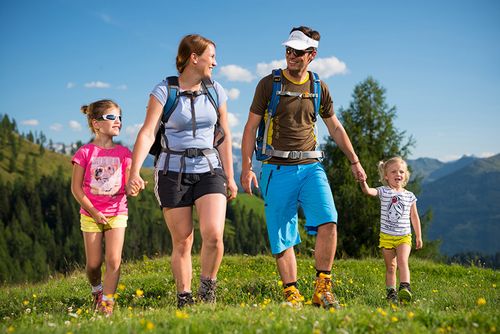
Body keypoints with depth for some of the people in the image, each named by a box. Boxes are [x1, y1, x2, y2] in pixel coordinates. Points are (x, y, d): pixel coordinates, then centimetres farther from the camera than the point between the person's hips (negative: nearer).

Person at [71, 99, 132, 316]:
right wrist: (93, 212, -10)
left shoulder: (123, 153, 3)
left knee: (113, 260, -10)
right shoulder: (85, 152, -4)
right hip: (91, 214, -1)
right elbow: (76, 187, -5)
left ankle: (107, 303, -1)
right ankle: (97, 290, 33)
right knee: (93, 264, 4)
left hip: (117, 212, 1)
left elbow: (129, 184, 0)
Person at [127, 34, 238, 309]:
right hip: (173, 172, -2)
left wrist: (229, 177, 13)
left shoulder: (215, 91, 6)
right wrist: (134, 172, -27)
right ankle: (184, 300, 18)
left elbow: (225, 136, 12)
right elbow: (147, 133, -15)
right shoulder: (164, 91, -6)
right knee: (182, 242, 3)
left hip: (209, 169, 2)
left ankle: (207, 290, 6)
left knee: (213, 234, -17)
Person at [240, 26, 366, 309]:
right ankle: (292, 295, 8)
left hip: (310, 166, 2)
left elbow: (335, 128, 21)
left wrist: (354, 161, 21)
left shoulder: (319, 89, 10)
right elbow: (251, 127, 2)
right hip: (277, 169, -2)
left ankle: (323, 289, -7)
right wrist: (246, 167, -5)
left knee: (328, 222, -18)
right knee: (282, 237, -1)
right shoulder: (269, 84, 2)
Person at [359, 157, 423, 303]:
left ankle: (405, 288, -29)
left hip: (404, 236, 0)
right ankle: (391, 293, 14)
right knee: (390, 267, 7)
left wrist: (418, 236, 12)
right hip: (387, 236, 0)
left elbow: (414, 217, 13)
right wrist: (363, 182, -45)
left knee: (402, 261, -21)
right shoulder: (384, 192, -2)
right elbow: (368, 191, -22)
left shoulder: (409, 196, 5)